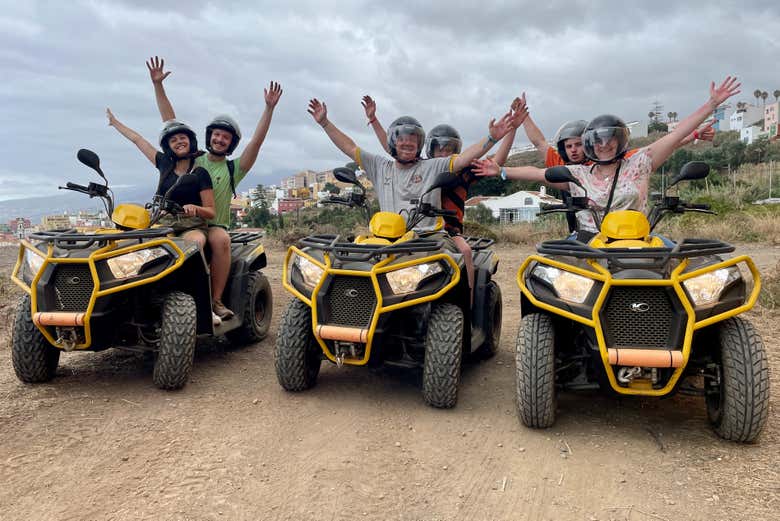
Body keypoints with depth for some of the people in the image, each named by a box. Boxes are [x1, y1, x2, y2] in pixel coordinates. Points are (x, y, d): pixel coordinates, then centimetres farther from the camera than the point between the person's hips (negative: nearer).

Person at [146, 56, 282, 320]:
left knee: (221, 239, -35)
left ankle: (216, 300, -28)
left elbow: (257, 141, -1)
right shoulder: (192, 160, 15)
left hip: (216, 226, 0)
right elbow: (170, 123, 12)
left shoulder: (233, 169, 10)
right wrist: (158, 86, 8)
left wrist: (269, 108, -10)